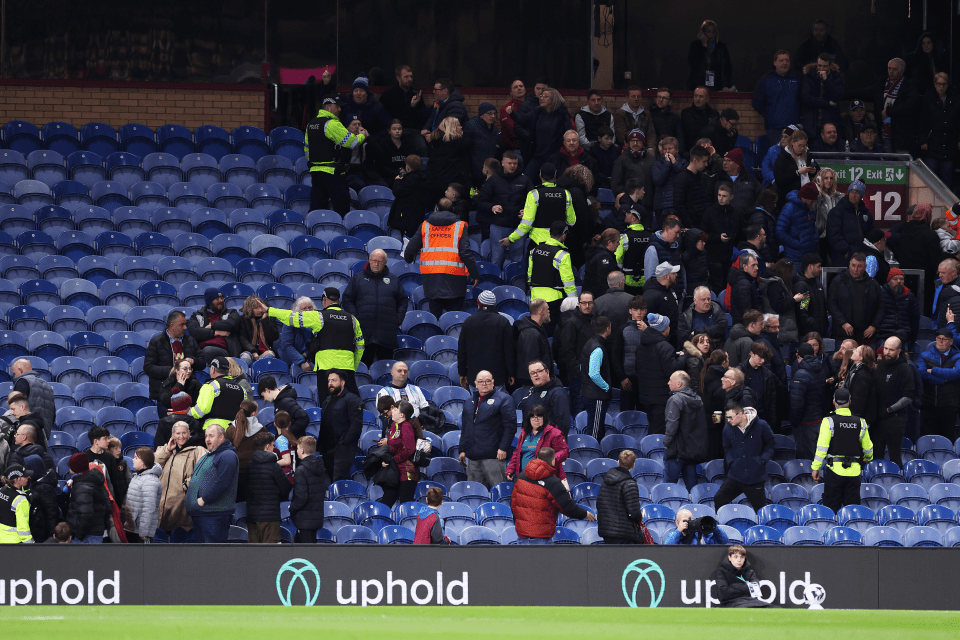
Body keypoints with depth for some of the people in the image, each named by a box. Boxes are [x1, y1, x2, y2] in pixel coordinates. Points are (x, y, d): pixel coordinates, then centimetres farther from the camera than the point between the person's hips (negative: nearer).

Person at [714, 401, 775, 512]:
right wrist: (731, 461, 3)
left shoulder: (761, 426, -7)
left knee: (761, 510, 1)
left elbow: (770, 445, 8)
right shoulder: (728, 429, 1)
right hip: (735, 476, 3)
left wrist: (763, 459, -5)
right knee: (719, 500, -6)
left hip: (756, 477, -3)